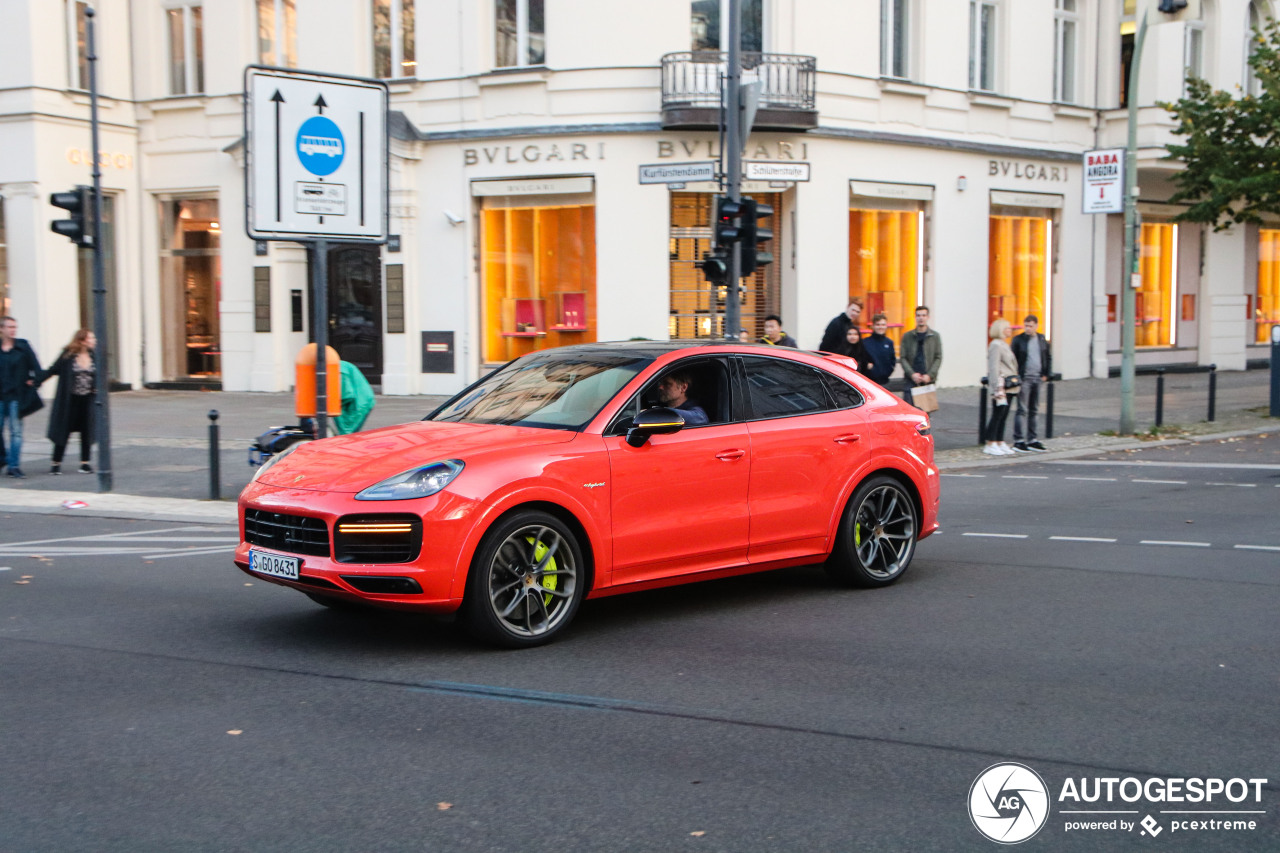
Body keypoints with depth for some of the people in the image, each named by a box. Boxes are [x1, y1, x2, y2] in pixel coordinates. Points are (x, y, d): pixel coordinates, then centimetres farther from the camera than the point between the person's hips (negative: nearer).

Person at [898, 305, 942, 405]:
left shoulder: (935, 336, 8)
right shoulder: (907, 336, 8)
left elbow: (938, 358, 4)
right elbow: (903, 358, 4)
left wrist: (930, 375, -9)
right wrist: (912, 374, -10)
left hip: (928, 379, 0)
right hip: (911, 380, 0)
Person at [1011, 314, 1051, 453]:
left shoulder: (1042, 339, 9)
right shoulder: (1018, 339, -5)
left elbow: (1048, 357, 18)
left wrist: (1045, 374, 10)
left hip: (1037, 379, 5)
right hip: (1024, 379, -5)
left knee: (1033, 410, 10)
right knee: (1022, 410, -7)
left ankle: (1032, 440, 16)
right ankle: (1018, 441, -5)